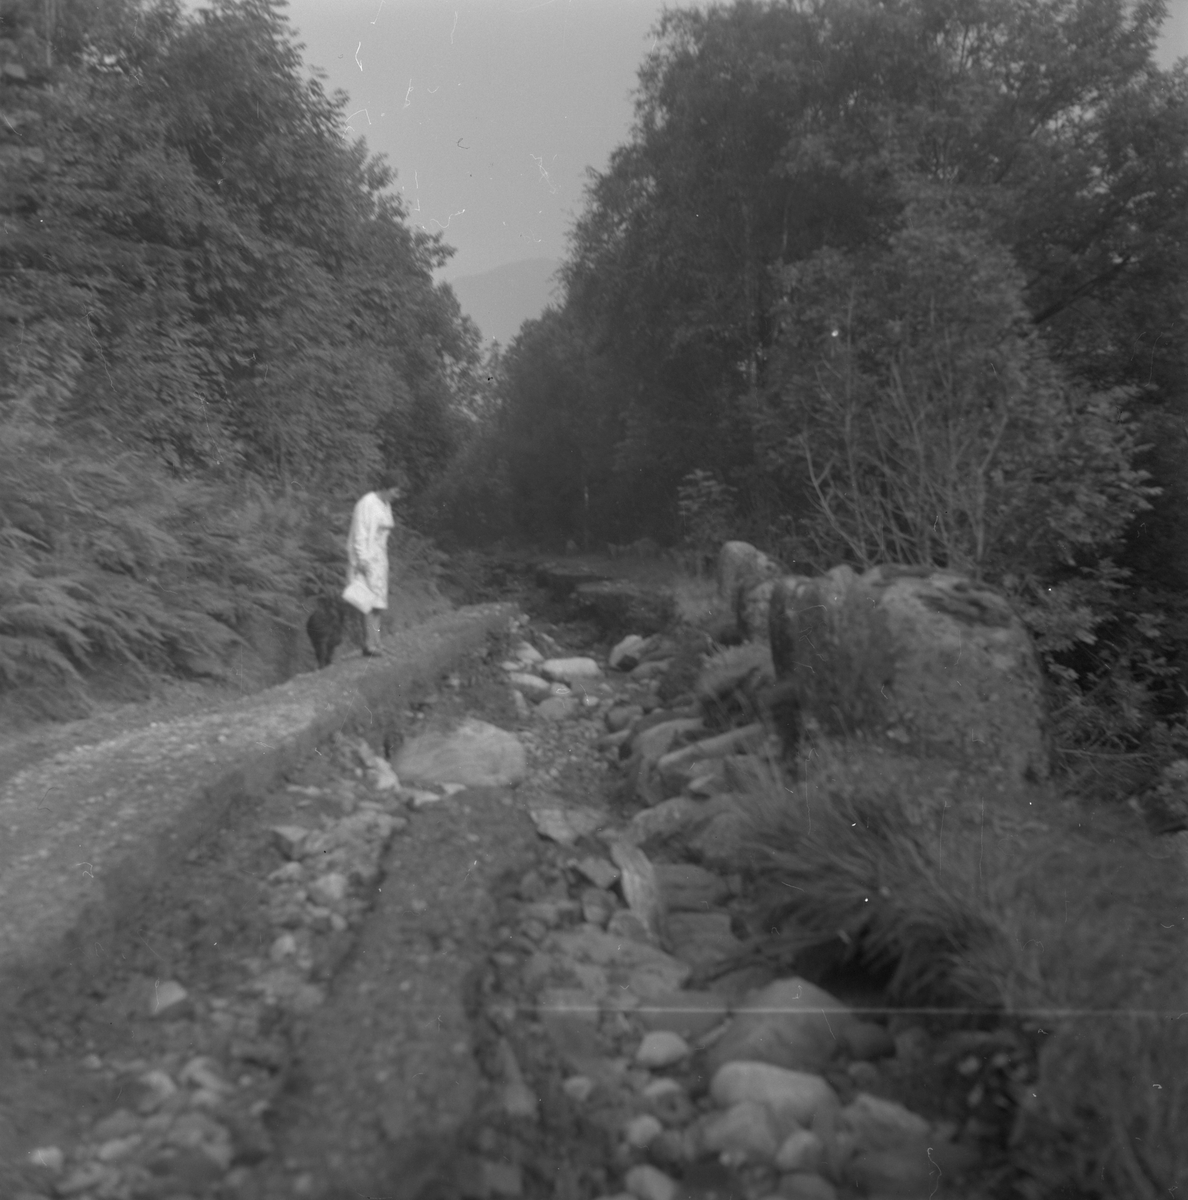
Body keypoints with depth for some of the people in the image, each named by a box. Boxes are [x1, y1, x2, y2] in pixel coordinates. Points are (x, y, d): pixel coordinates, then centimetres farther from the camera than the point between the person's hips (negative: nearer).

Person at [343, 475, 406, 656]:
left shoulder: (386, 505, 14)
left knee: (378, 600, 5)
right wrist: (362, 558, -23)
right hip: (365, 556, -9)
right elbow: (360, 533, -18)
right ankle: (369, 643, -15)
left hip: (378, 556, 9)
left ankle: (374, 643, 6)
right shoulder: (367, 503, -14)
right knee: (370, 598, -14)